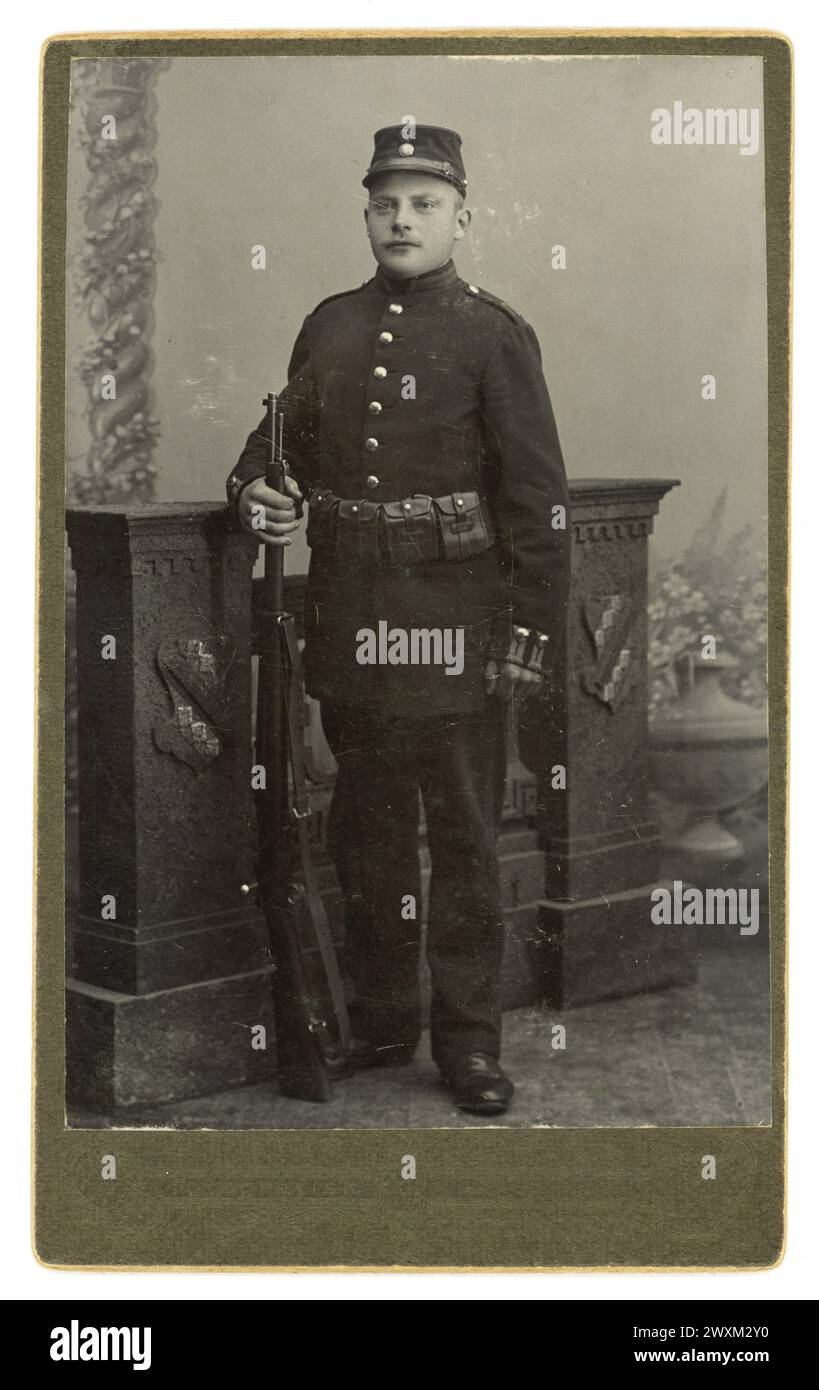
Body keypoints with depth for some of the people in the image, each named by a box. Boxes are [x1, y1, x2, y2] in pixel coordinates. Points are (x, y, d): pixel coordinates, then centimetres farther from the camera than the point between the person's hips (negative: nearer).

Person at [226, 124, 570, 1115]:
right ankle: (380, 1020, 28)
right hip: (348, 618, 5)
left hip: (455, 622, -4)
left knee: (464, 837, 3)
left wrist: (532, 632, -11)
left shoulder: (494, 335, -3)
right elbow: (285, 434, 19)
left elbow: (537, 496, -6)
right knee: (366, 831, 13)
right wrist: (257, 490, -5)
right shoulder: (328, 327, 10)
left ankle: (469, 1040, 14)